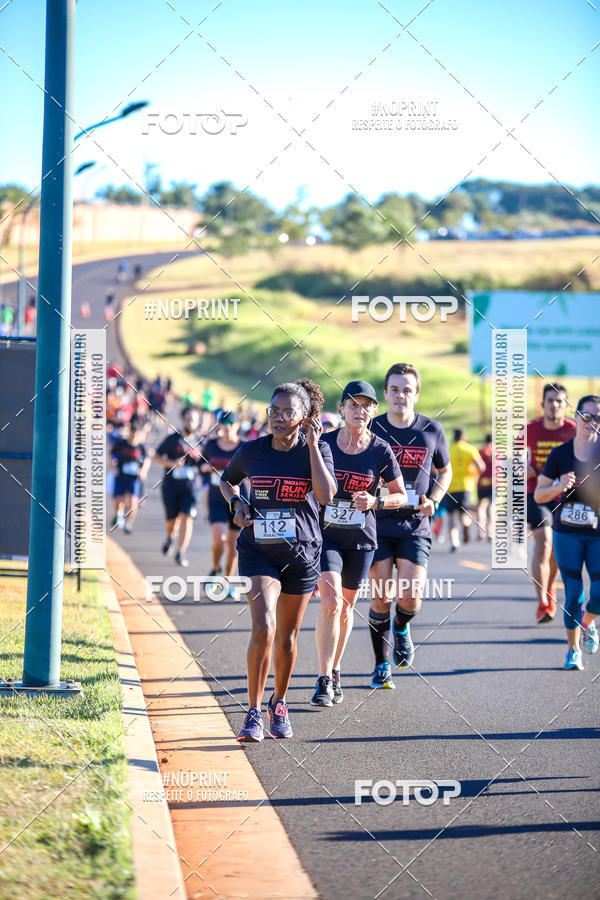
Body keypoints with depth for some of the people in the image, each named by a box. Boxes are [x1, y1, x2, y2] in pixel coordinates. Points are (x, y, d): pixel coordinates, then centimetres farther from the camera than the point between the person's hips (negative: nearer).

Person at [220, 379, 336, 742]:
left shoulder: (316, 449, -6)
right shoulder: (252, 451, -1)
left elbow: (326, 495, -23)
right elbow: (227, 480, 20)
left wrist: (312, 444, -20)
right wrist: (236, 502, -1)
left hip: (301, 553, 1)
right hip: (258, 552, -1)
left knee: (287, 636, 11)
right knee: (263, 628, -19)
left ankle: (279, 704, 34)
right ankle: (254, 714, -11)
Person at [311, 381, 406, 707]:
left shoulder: (381, 451, -5)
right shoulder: (323, 443, -4)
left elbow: (401, 496, 4)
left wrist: (376, 502, -14)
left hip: (361, 539, 1)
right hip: (325, 534, -1)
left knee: (346, 607, 13)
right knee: (330, 601, -17)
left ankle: (335, 671, 33)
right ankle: (324, 680, -12)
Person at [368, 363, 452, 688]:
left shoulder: (431, 430, 1)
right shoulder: (371, 430, -2)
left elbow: (445, 470, 17)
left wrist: (433, 500, 0)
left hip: (415, 526, 0)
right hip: (377, 524, 0)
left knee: (411, 597, -11)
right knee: (380, 598, -3)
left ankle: (401, 629, 25)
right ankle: (382, 666, 15)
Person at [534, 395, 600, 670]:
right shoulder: (560, 454, -1)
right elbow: (538, 495, 3)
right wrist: (559, 487, -17)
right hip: (567, 533, 0)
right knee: (573, 594, -1)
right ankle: (573, 650, 17)